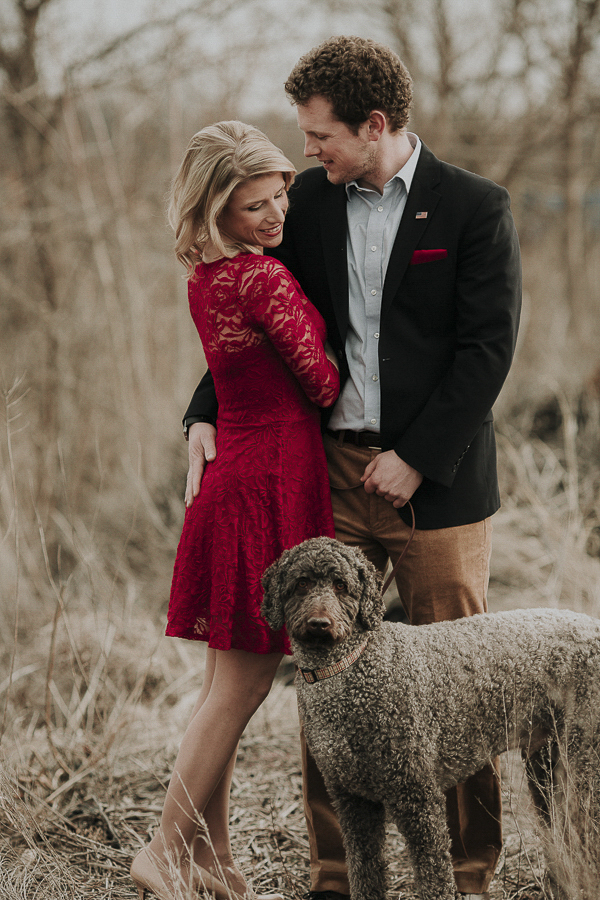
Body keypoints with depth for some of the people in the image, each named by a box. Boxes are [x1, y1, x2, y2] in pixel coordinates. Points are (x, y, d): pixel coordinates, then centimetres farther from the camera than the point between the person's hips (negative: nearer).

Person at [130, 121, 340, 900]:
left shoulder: (205, 277, 9)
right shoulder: (264, 278, -17)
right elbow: (325, 384, -10)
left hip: (235, 477, 9)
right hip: (271, 485, -9)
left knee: (230, 682, 13)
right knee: (241, 685, 0)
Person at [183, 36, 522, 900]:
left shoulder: (475, 207, -4)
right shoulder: (309, 200, 9)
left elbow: (488, 349, -8)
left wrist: (416, 458, -12)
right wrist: (206, 414, 4)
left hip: (435, 474, -4)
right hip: (332, 470, 4)